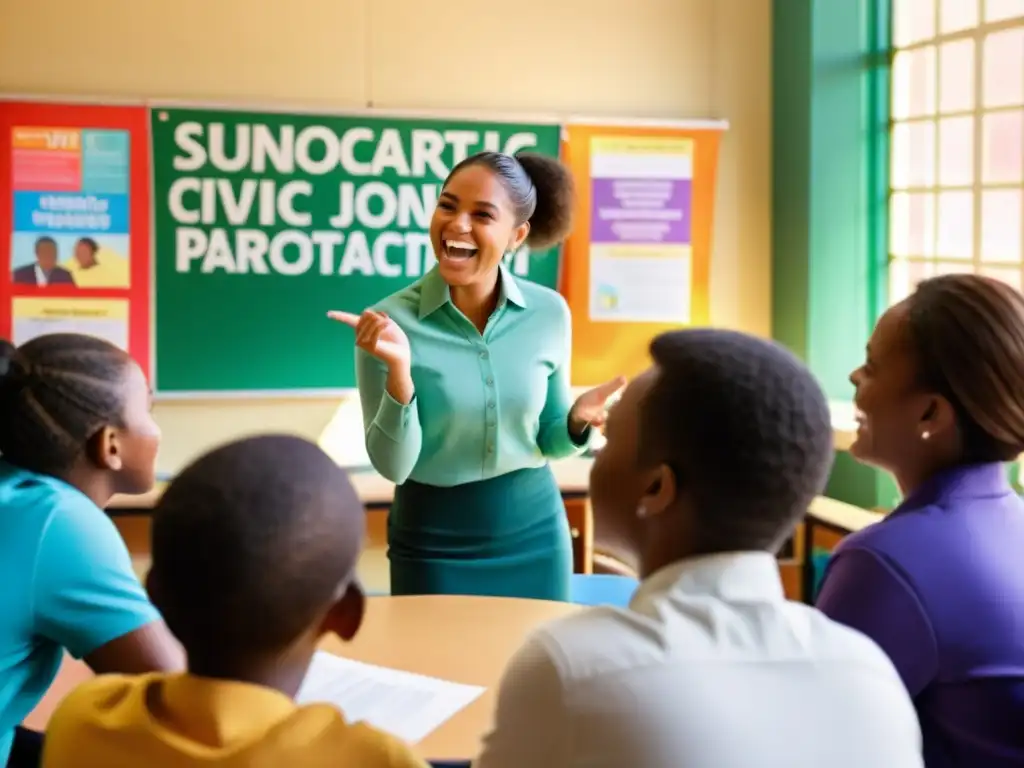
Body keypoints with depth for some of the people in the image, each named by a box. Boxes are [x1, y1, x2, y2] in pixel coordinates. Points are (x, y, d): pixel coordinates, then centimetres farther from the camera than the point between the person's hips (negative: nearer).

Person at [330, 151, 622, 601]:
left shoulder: (549, 313, -6)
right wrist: (398, 371, -28)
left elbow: (548, 441, 5)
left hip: (535, 533, 3)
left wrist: (577, 418, -16)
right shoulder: (389, 322, -14)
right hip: (433, 543, -2)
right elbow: (393, 466, -15)